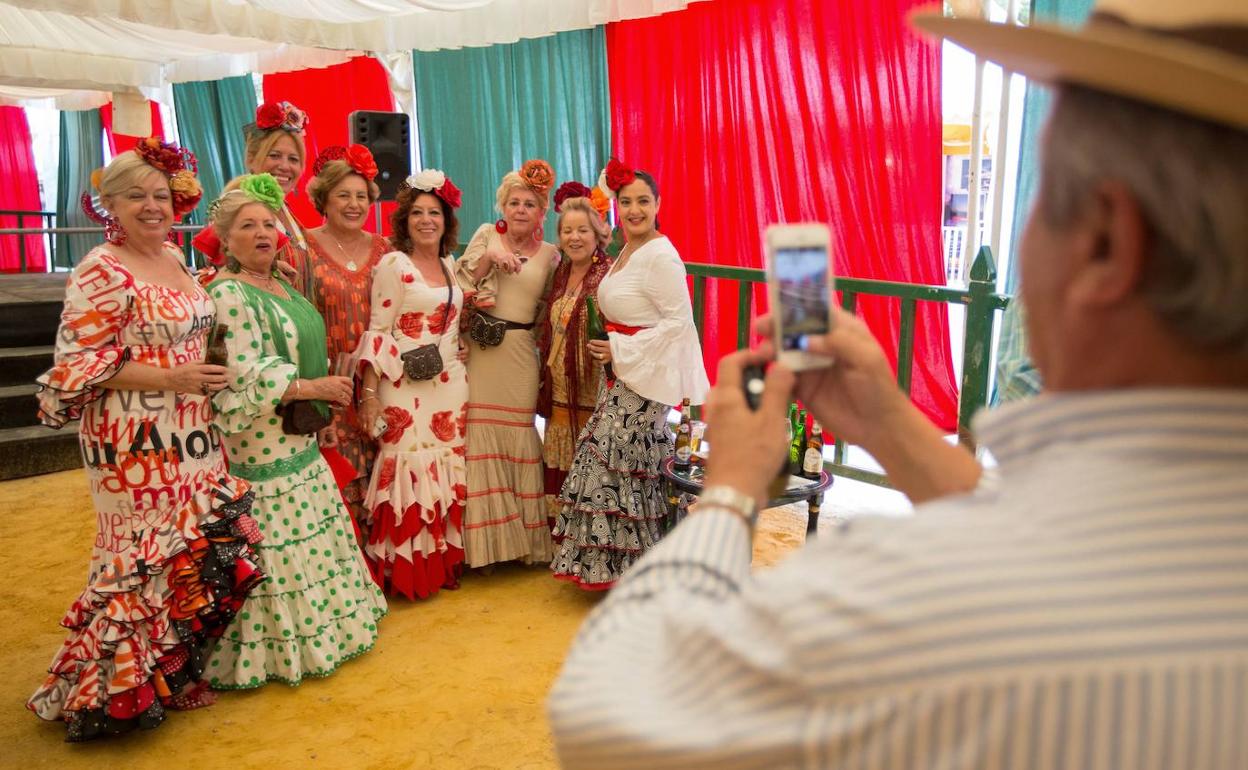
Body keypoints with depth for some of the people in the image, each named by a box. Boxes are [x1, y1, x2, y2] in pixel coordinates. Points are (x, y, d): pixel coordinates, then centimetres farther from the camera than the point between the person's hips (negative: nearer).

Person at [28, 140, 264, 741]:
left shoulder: (174, 257, 11)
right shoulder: (100, 273, -13)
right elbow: (76, 366, -16)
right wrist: (171, 379, -18)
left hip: (192, 438, 8)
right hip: (137, 443, -8)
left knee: (202, 546, 12)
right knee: (148, 556, 1)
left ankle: (180, 665, 30)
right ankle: (121, 689, 20)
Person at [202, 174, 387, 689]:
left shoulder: (282, 287, 13)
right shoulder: (228, 294, -14)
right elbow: (244, 374, -22)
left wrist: (325, 388, 9)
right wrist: (312, 388, -22)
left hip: (300, 442, 9)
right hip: (260, 449, -9)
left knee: (309, 541, 16)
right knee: (273, 549, 0)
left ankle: (315, 623, 30)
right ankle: (275, 647, 14)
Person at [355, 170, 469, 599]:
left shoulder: (450, 265, 13)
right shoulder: (393, 264, -6)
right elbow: (377, 332, -10)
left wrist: (462, 349, 7)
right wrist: (369, 394, -15)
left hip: (450, 385, 6)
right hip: (405, 387, -6)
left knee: (448, 473, 10)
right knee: (410, 472, -3)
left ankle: (444, 562, 22)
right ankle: (407, 571, 9)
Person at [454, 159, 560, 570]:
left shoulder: (549, 254, 8)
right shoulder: (486, 235, 7)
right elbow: (459, 288, -1)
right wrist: (488, 255, -11)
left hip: (520, 355, 0)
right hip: (479, 352, 0)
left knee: (519, 437, 3)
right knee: (482, 437, 0)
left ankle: (523, 537, 18)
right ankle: (485, 540, 12)